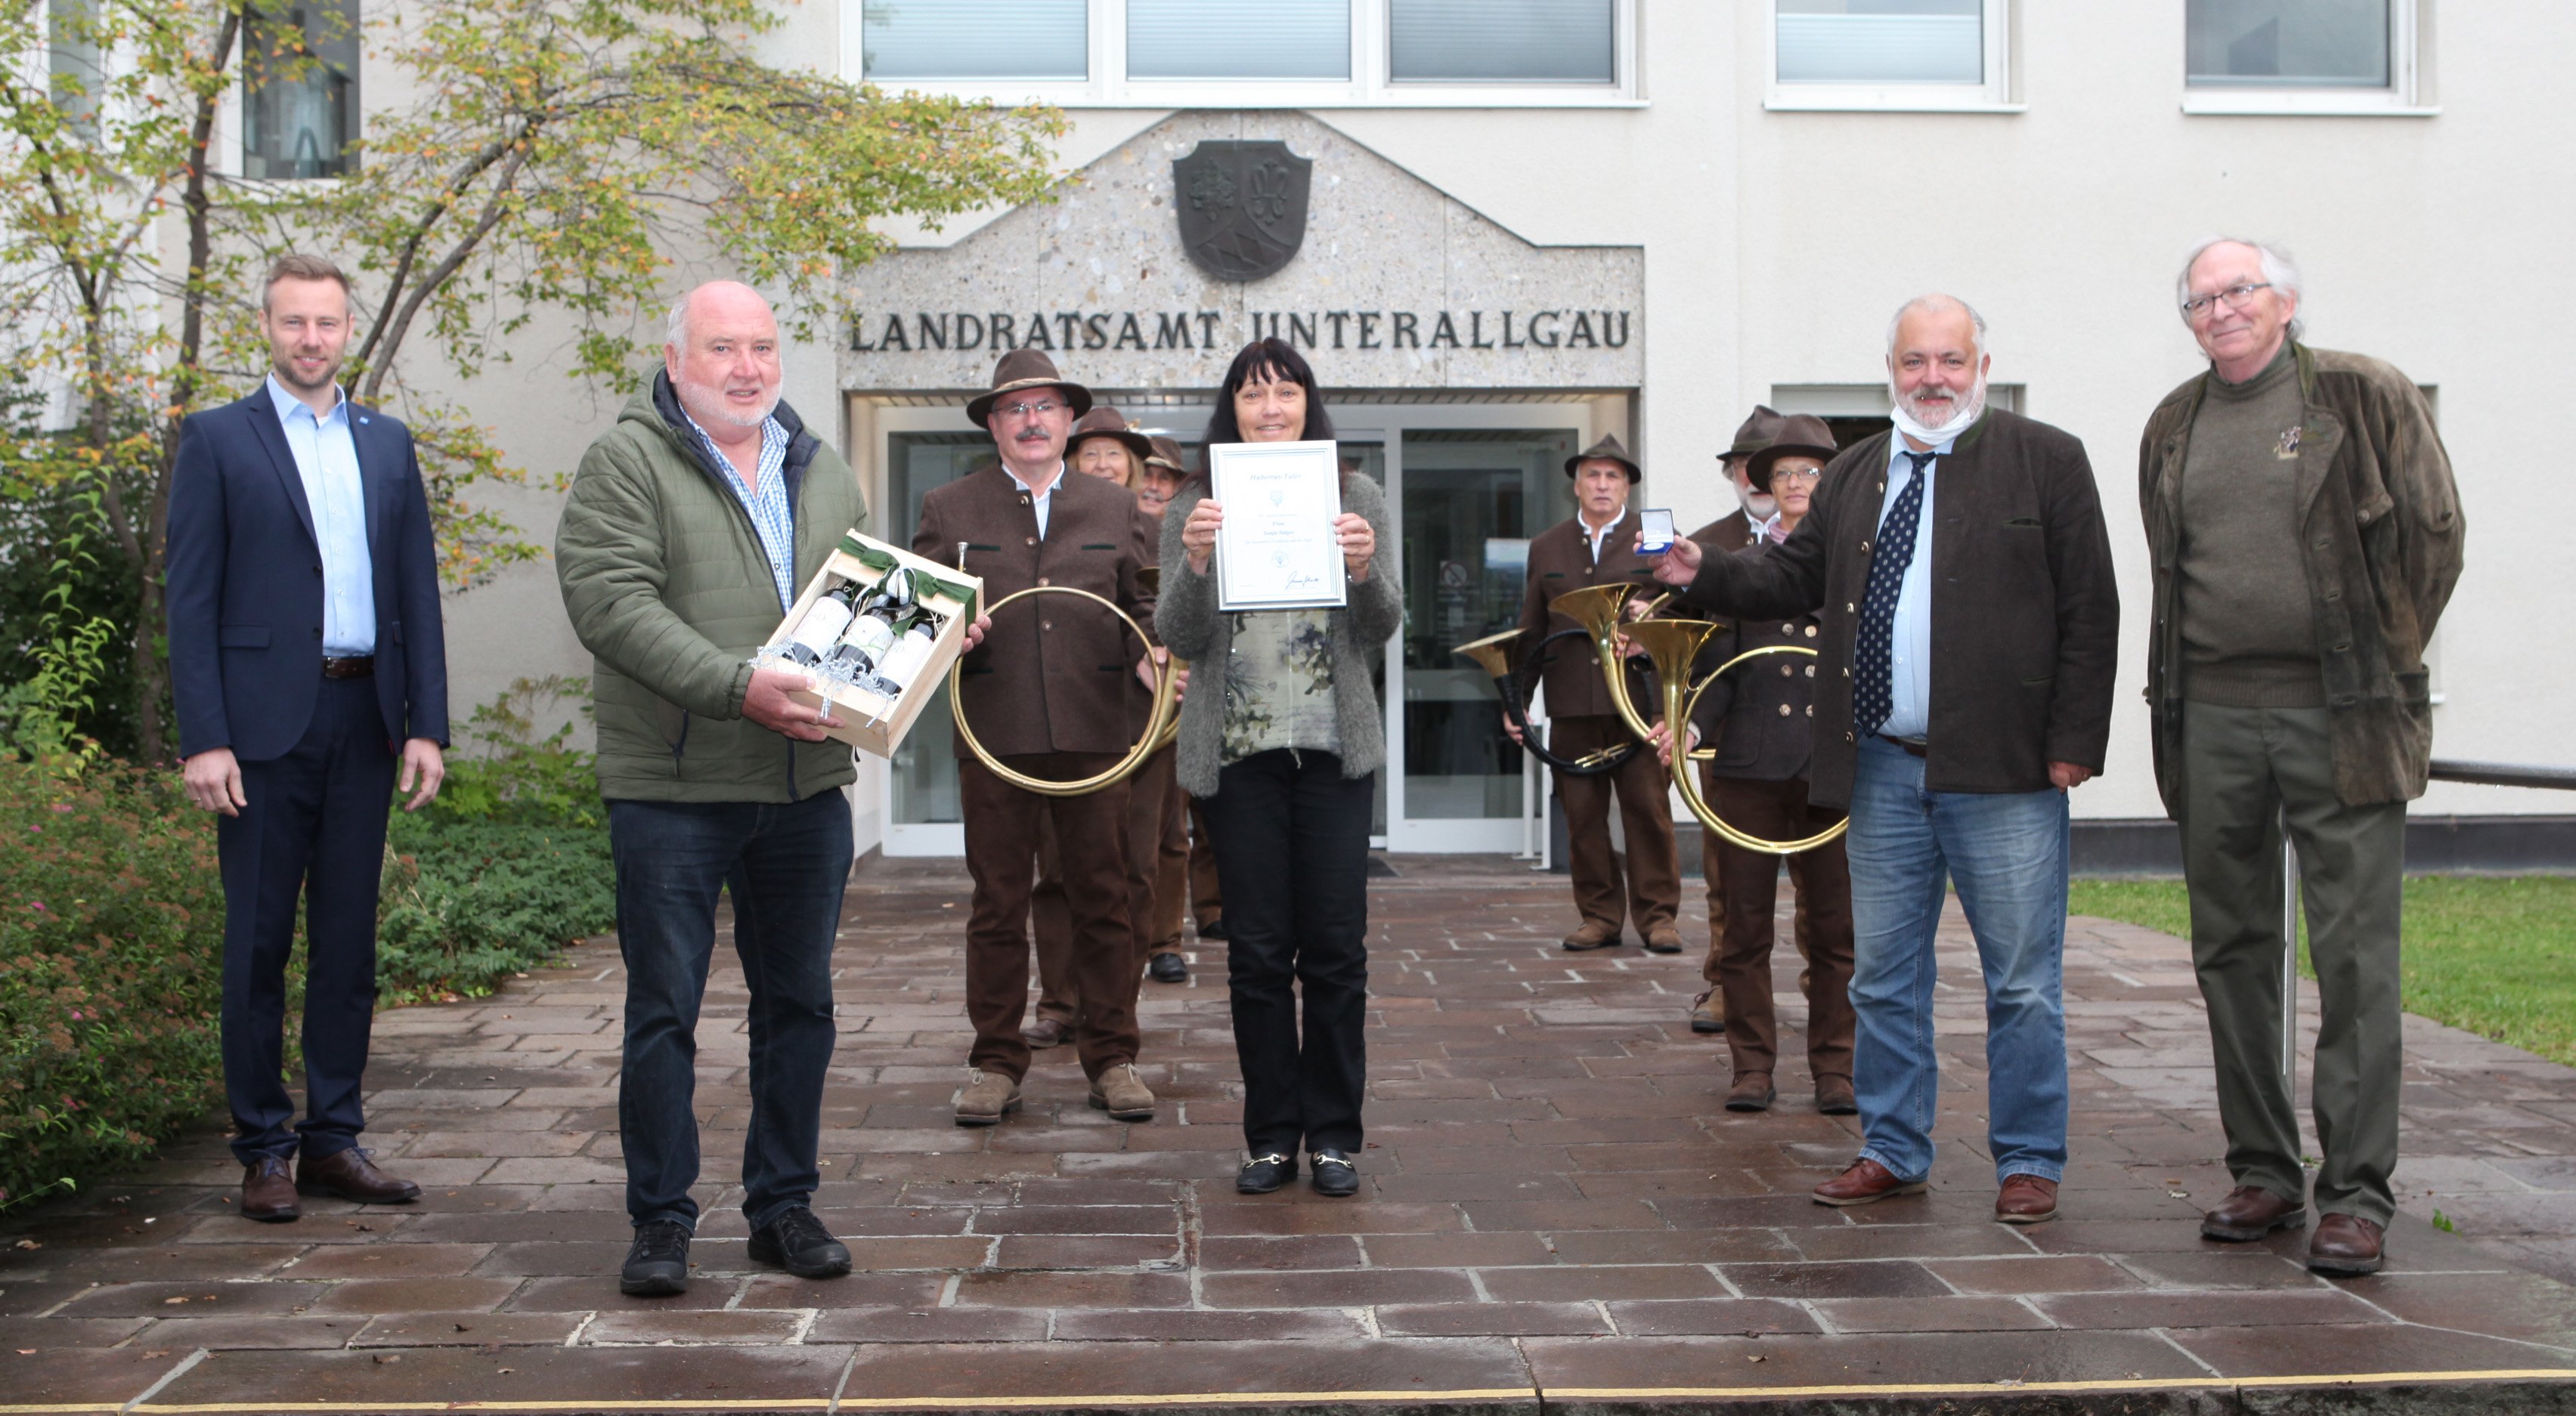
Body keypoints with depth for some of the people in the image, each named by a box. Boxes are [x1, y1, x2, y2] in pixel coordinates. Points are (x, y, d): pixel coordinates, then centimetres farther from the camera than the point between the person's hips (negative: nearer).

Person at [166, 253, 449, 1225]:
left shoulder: (387, 444, 13)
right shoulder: (218, 440, 2)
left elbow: (417, 591, 12)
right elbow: (191, 599, -3)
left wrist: (426, 725, 4)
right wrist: (203, 738, -11)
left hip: (364, 720, 4)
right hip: (266, 723, -4)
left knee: (349, 938, 8)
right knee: (259, 941, 1)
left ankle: (333, 1139, 16)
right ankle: (263, 1149, 11)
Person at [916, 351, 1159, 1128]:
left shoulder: (1114, 507, 13)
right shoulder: (949, 509, 9)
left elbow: (1141, 602, 14)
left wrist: (1152, 654, -6)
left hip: (1094, 734, 1)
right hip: (994, 736, -1)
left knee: (1102, 902, 4)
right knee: (998, 907, 4)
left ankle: (1112, 1059, 14)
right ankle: (995, 1063, 14)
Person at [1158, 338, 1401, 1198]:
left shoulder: (1356, 499, 7)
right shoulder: (1195, 509, 6)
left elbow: (1383, 632, 2)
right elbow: (1180, 640, -1)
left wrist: (1364, 569, -18)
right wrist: (1196, 562, -19)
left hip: (1334, 747, 0)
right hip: (1238, 751, 0)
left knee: (1335, 944, 1)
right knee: (1258, 949, 3)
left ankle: (1333, 1133, 12)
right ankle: (1271, 1135, 14)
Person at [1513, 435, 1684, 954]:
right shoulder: (1546, 548, 15)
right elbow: (1529, 632, 17)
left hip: (1639, 700, -2)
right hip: (1571, 708, 2)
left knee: (1649, 811, -3)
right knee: (1582, 816, 3)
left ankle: (1658, 915, 7)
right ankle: (1599, 916, 12)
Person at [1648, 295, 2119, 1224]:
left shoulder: (2044, 461, 0)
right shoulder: (1853, 477, 14)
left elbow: (2089, 612, -3)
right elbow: (1795, 581, 14)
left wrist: (2073, 744, -9)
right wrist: (1705, 577, -4)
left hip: (2002, 768, -4)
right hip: (1882, 770, 4)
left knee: (2022, 980, 3)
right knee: (1883, 977, 11)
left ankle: (2028, 1162, 15)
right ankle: (1893, 1152, 23)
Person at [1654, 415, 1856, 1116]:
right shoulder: (1740, 565, 12)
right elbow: (1720, 670, 6)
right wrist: (1690, 726, -11)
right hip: (1750, 768, 1)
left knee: (1834, 927, 3)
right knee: (1744, 927, 2)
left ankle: (1834, 1068, 13)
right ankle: (1753, 1066, 12)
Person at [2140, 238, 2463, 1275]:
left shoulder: (2365, 398, -1)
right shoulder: (2173, 427, 13)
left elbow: (2432, 536, 0)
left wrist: (2384, 663, 1)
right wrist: (2181, 688, 11)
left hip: (2337, 719, -4)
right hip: (2210, 721, 5)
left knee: (2354, 957, -5)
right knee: (2233, 953, 9)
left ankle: (2356, 1193, 1)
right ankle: (2263, 1171, 20)